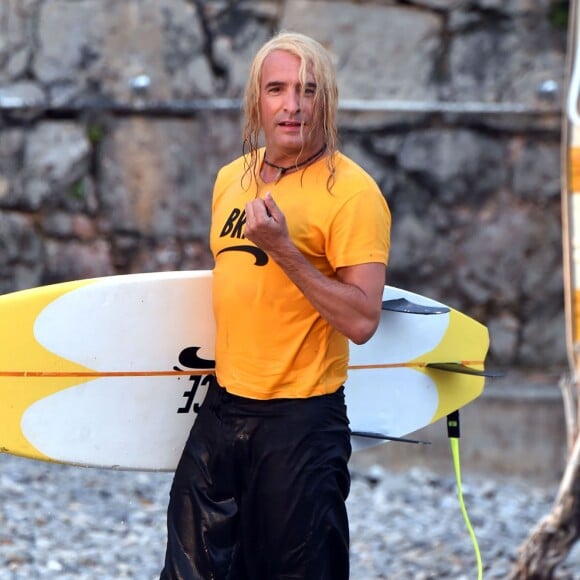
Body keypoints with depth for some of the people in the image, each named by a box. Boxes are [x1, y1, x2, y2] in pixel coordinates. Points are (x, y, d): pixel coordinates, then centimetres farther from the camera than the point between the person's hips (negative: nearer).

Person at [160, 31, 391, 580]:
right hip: (221, 409, 7)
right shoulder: (231, 179, 10)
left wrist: (283, 248, -23)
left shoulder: (351, 191, -11)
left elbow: (361, 320, -19)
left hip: (300, 422, -7)